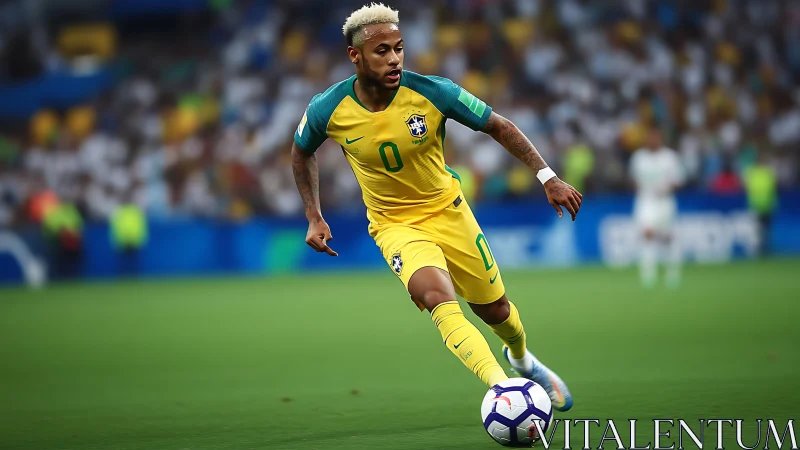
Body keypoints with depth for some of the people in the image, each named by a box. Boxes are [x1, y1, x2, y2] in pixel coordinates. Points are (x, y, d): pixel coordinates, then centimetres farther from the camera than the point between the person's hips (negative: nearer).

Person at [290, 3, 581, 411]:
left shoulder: (432, 92, -21)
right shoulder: (328, 110, -18)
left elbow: (499, 128, -8)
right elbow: (301, 151, 6)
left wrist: (547, 177, -15)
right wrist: (314, 218, 3)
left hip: (448, 211, 2)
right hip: (394, 224, -1)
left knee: (493, 308, 15)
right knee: (438, 298, -30)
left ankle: (521, 359, 50)